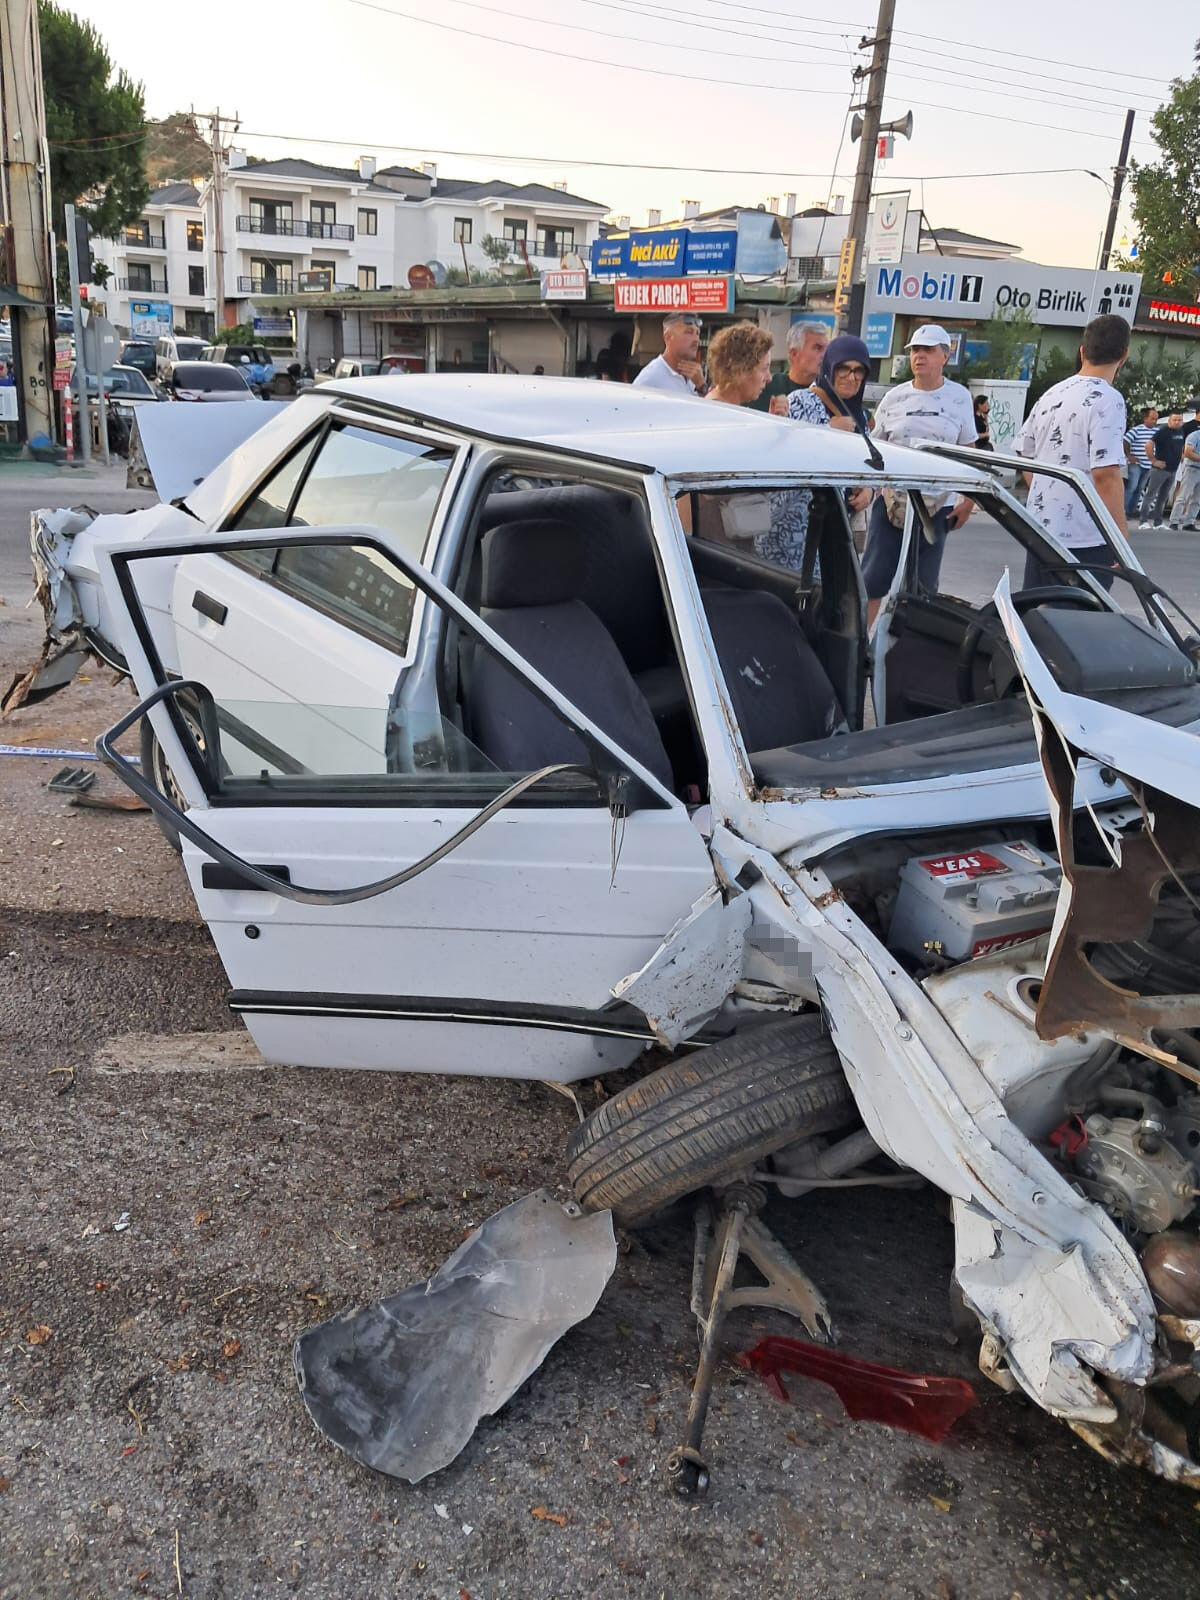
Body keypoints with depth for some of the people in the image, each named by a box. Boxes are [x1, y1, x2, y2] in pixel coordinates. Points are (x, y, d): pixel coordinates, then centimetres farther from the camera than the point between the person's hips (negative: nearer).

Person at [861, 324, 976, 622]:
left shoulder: (959, 398, 4)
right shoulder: (894, 397, 5)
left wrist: (967, 500, -1)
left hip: (937, 506, 0)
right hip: (891, 502, 0)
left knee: (923, 587, 7)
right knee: (872, 580, -2)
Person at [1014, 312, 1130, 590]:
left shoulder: (1052, 395, 9)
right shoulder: (1107, 400, -13)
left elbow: (1025, 456, 19)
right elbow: (1105, 475, -21)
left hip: (1041, 532, 7)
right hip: (1086, 541, -7)